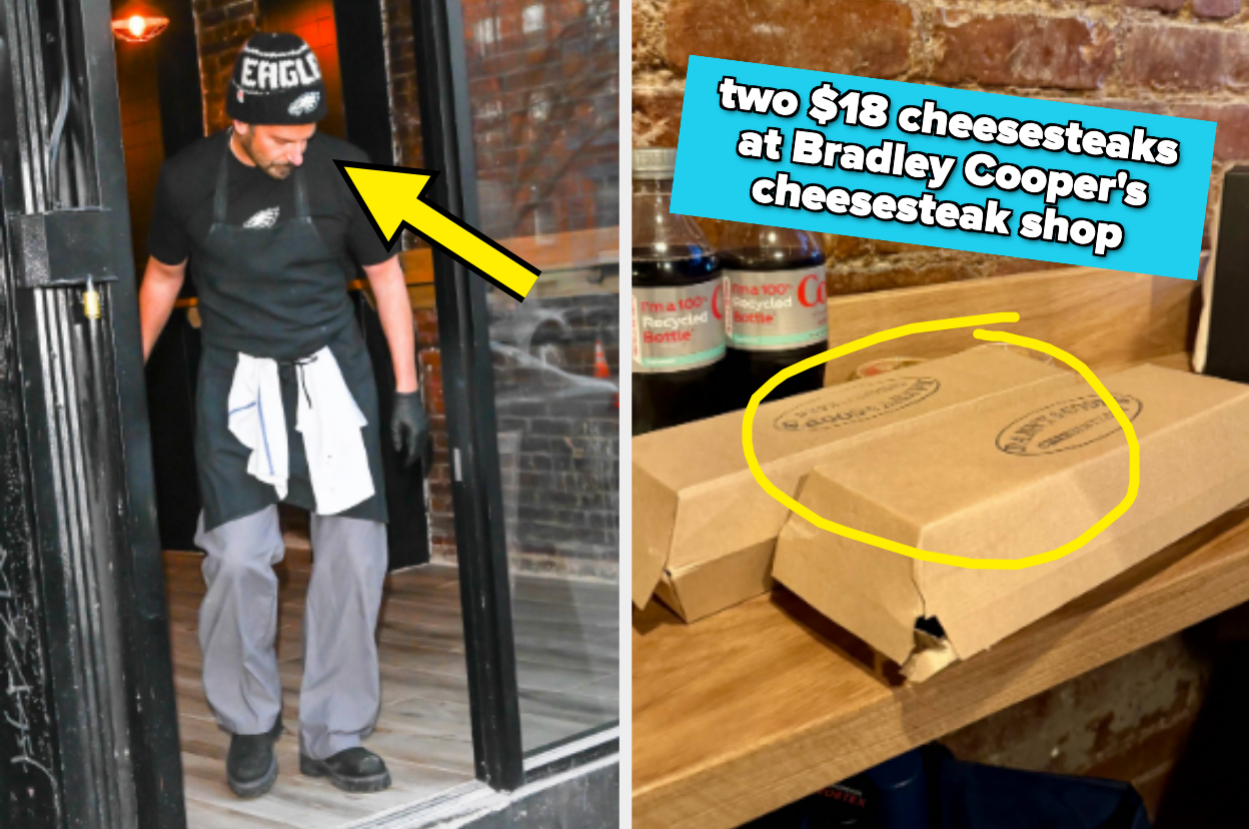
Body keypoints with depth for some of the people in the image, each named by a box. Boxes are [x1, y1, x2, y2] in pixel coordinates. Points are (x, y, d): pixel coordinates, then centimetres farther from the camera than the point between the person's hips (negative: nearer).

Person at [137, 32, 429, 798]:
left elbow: (386, 276, 0)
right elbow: (163, 277, 8)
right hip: (236, 383, 0)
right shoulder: (189, 178, -7)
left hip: (330, 375, 0)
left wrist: (409, 391, -1)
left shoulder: (343, 170, -10)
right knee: (239, 556, -5)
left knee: (354, 549, -3)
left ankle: (334, 734, 13)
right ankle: (249, 723, 19)